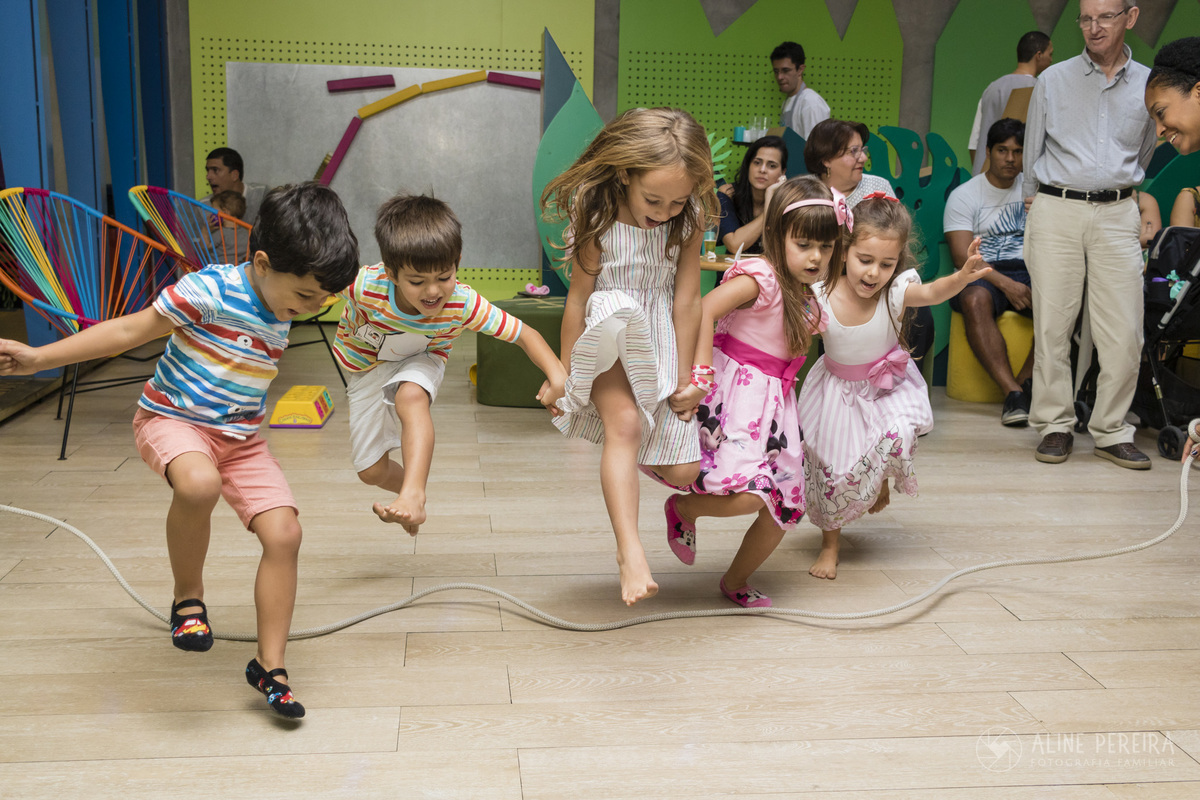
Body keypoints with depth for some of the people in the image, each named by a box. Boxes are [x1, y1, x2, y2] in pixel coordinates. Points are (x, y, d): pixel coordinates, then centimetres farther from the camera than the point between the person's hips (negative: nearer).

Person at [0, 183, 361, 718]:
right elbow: (131, 330, -14)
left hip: (241, 437, 6)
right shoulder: (209, 291, -20)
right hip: (172, 417, -6)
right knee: (199, 483, -40)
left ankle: (269, 666, 5)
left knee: (284, 533, -10)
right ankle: (188, 596, -11)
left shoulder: (281, 313, 1)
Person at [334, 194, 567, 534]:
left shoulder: (464, 304, -35)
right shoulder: (364, 286, -38)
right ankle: (409, 487, 41)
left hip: (421, 362, -1)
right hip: (366, 366, 2)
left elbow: (525, 334, -31)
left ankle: (413, 494, -36)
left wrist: (558, 377, -45)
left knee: (411, 396, -40)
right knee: (371, 471, 7)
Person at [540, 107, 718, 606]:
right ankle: (630, 553, -33)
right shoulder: (596, 216, -16)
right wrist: (564, 374, -4)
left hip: (662, 337, 3)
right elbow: (578, 300, -10)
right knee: (624, 423, -31)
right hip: (610, 338, -2)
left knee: (683, 470, -4)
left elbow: (687, 297, -6)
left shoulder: (691, 217, -9)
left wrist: (684, 377, -2)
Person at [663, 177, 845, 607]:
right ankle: (683, 508, 5)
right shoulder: (760, 277, -14)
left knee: (783, 506, 10)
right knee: (747, 494, -27)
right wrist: (702, 374, -32)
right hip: (737, 389, -8)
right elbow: (704, 309, -27)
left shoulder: (805, 295, 13)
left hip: (775, 401, 9)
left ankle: (736, 581, 31)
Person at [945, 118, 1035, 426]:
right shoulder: (964, 195, 5)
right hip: (983, 275, -2)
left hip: (1031, 273, 3)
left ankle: (1024, 383, -26)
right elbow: (963, 257, -7)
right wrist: (1005, 284, -20)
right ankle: (1013, 392, -41)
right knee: (974, 300, -39)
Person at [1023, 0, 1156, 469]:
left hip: (1117, 214, 1)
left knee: (1124, 332, -4)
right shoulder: (1053, 80, 8)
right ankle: (1055, 426, 7)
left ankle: (1111, 432, 6)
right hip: (1056, 209, -1)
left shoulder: (1148, 85, 11)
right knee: (1052, 324, -2)